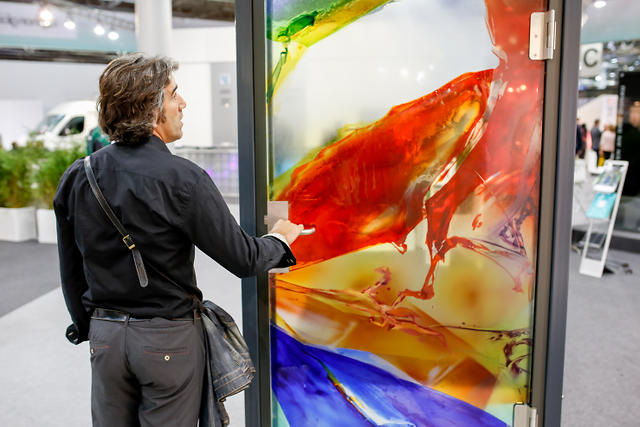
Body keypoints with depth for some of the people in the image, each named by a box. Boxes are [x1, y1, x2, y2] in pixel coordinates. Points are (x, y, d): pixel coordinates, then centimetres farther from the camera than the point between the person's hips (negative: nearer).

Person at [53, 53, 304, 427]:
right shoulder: (183, 179, -20)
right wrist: (279, 239, 6)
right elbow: (242, 259, -15)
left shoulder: (77, 176, -3)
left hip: (105, 335, 5)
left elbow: (71, 270, 6)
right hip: (169, 338, -5)